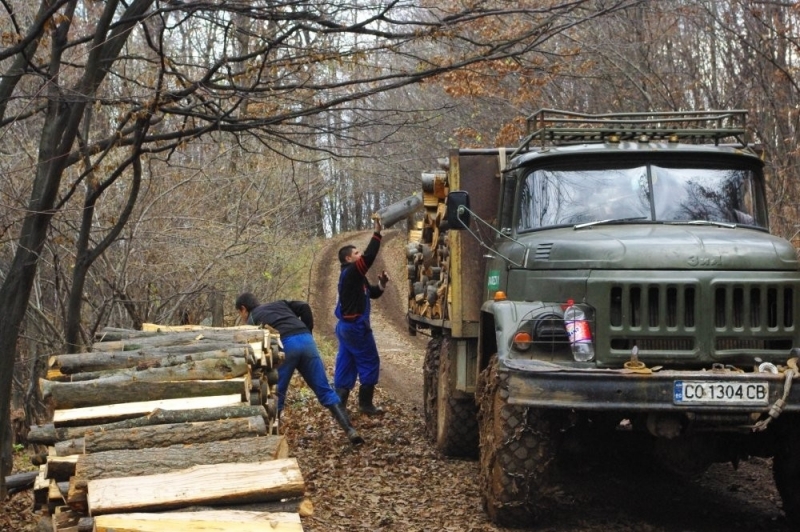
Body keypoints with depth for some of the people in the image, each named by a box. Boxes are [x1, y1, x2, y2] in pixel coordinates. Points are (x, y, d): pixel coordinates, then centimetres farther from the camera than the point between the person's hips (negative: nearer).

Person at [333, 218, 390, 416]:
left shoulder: (355, 277, 18)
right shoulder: (350, 273, -13)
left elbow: (372, 293, 21)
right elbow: (369, 257, -25)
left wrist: (381, 285, 1)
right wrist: (377, 233, -20)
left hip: (347, 326, 10)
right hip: (356, 327, -10)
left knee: (345, 365, 7)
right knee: (369, 364, -1)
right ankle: (365, 404, 3)